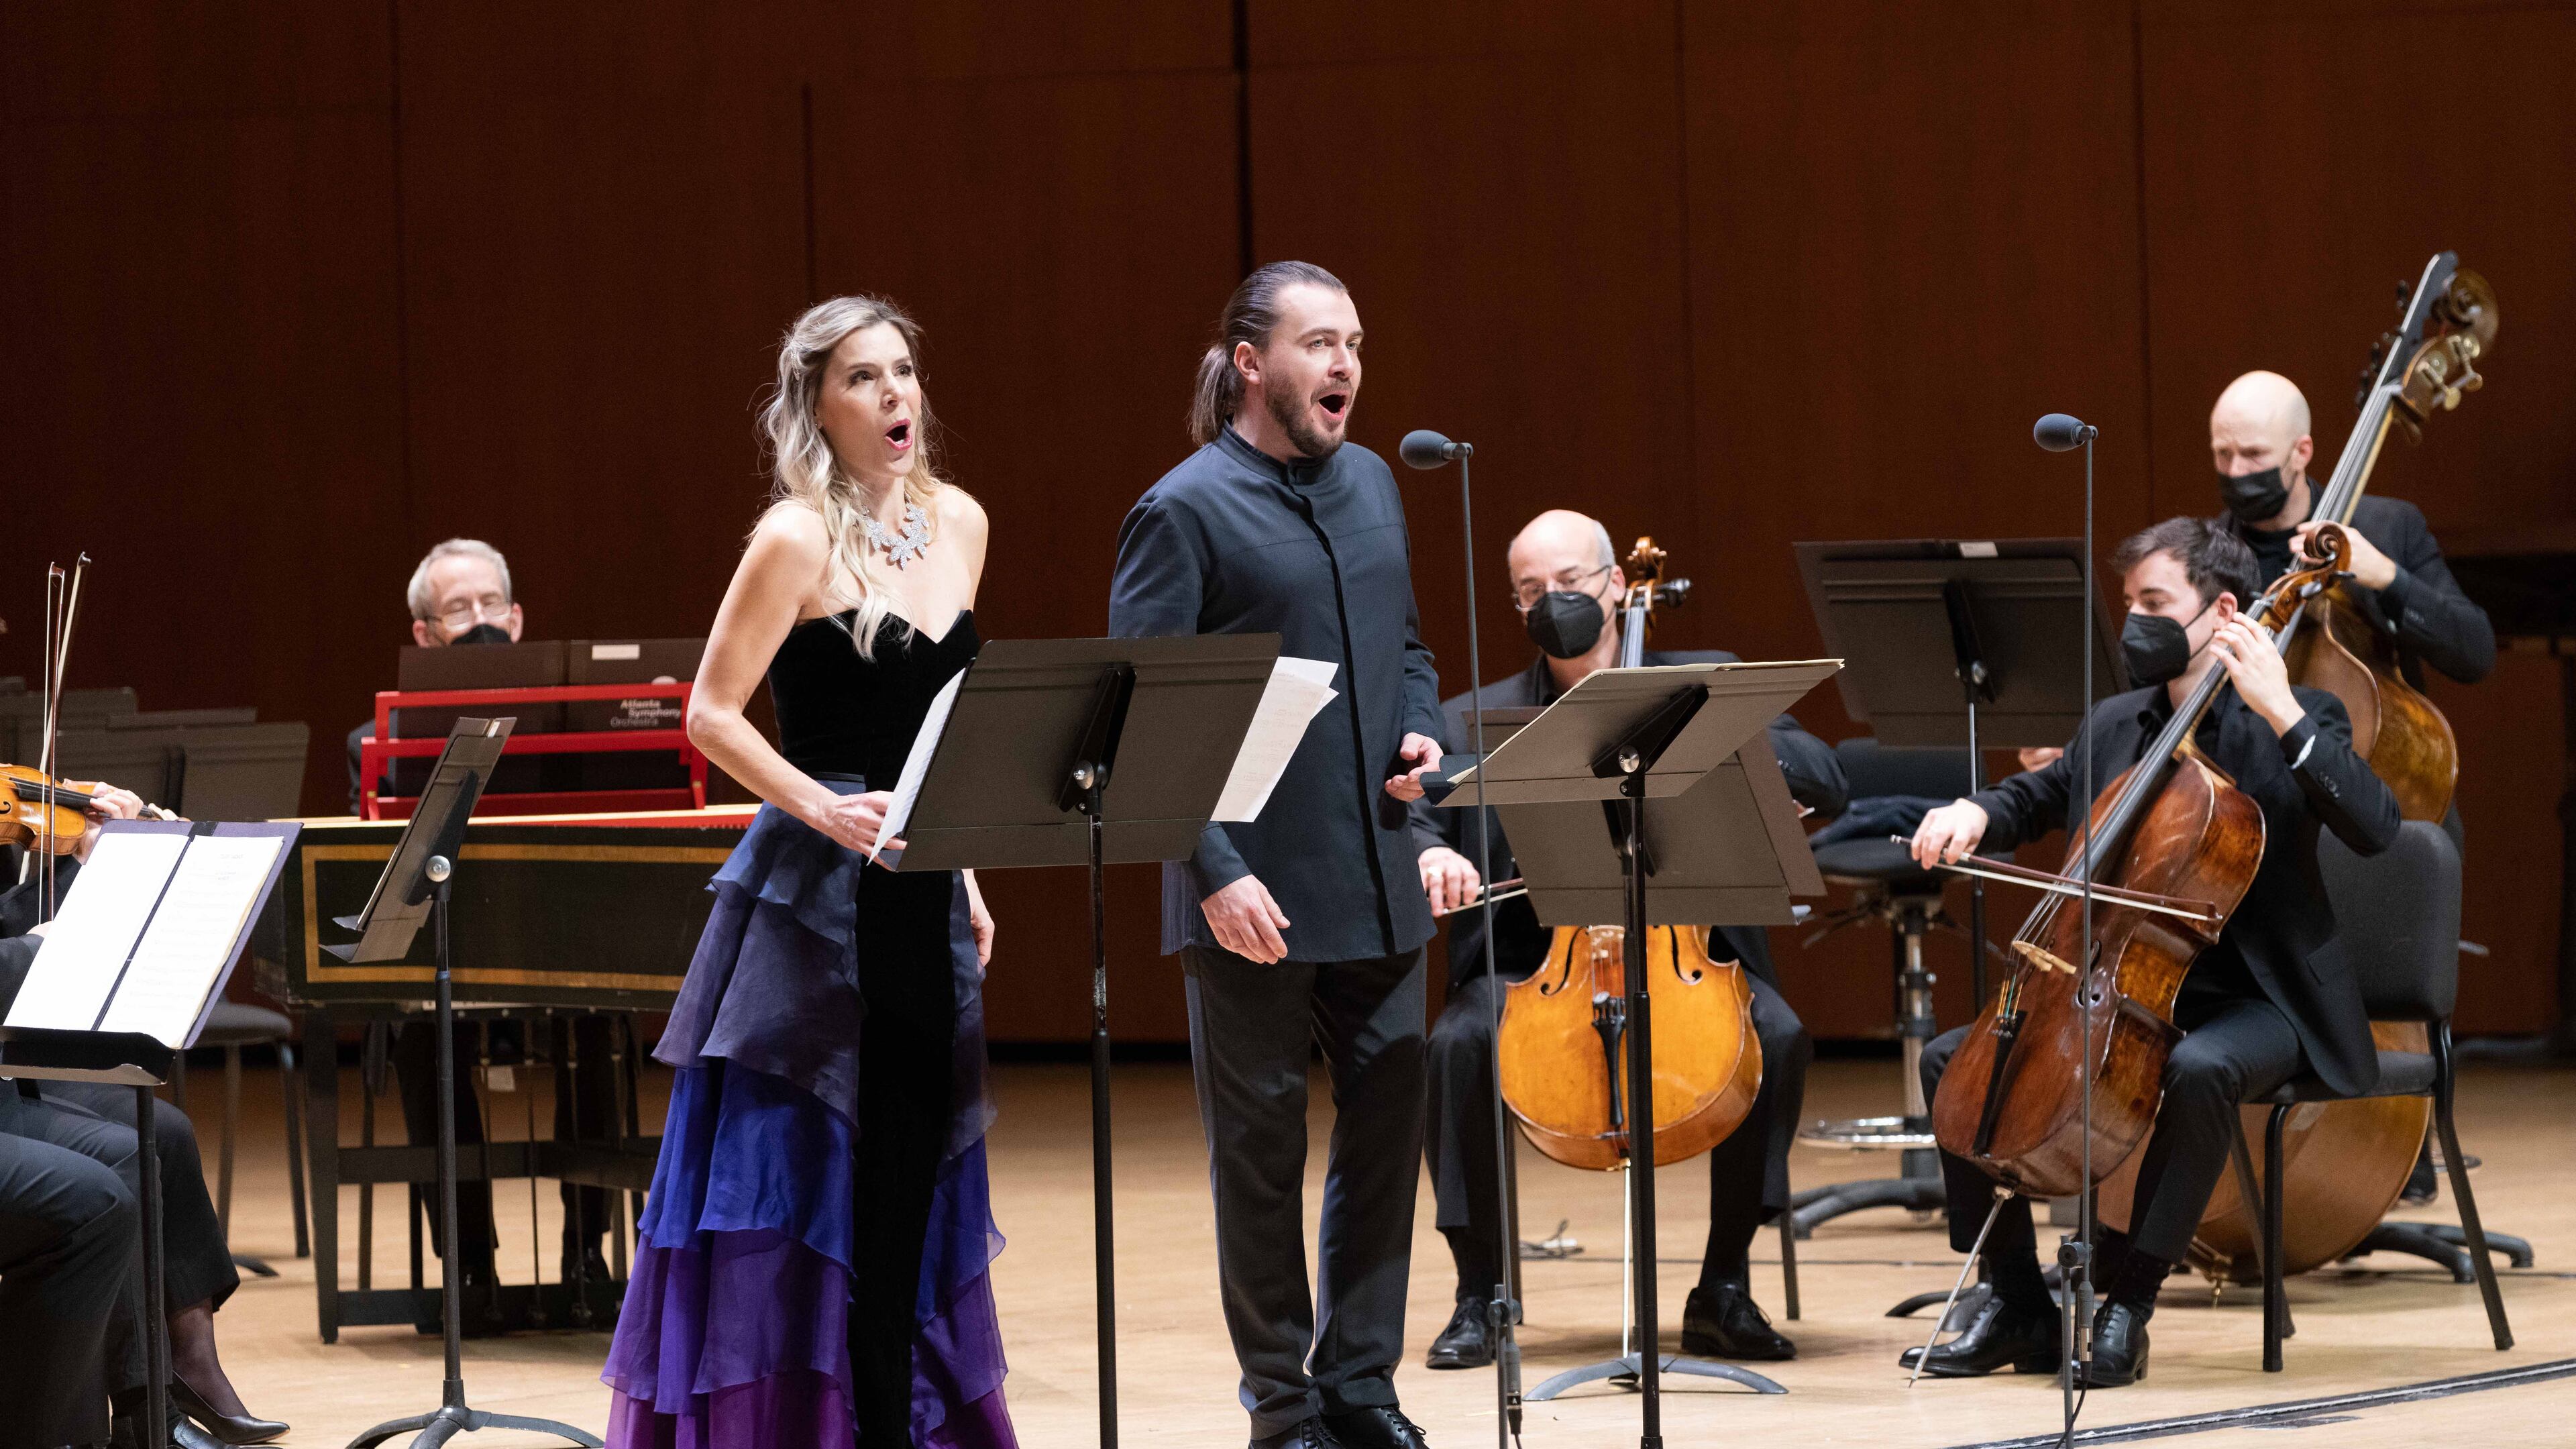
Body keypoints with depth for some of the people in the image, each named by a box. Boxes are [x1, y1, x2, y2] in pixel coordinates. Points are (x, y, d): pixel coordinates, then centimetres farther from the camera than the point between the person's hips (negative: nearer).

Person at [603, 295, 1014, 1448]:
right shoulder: (798, 540, -10)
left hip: (924, 896, 6)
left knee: (910, 1178, 9)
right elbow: (712, 716, -11)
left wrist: (966, 875, 16)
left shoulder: (957, 523, 10)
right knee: (799, 1175, -4)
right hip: (815, 892, -6)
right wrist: (823, 807, -23)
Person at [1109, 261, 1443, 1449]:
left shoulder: (1370, 485, 11)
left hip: (1377, 882, 6)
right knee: (1261, 1147, 4)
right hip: (1255, 893, -6)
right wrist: (1216, 870, -19)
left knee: (1388, 1124, 8)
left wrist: (1421, 729, 3)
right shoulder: (1183, 513, -10)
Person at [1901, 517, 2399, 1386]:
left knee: (2197, 1071, -40)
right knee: (1952, 1060, -6)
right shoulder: (2114, 727, 11)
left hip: (2252, 1002, -7)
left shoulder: (2298, 722, -7)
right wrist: (1973, 815, 5)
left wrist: (2283, 714, -30)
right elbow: (2037, 798, 29)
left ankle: (2128, 1299, -25)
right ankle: (2018, 1302, 0)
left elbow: (2375, 826, -24)